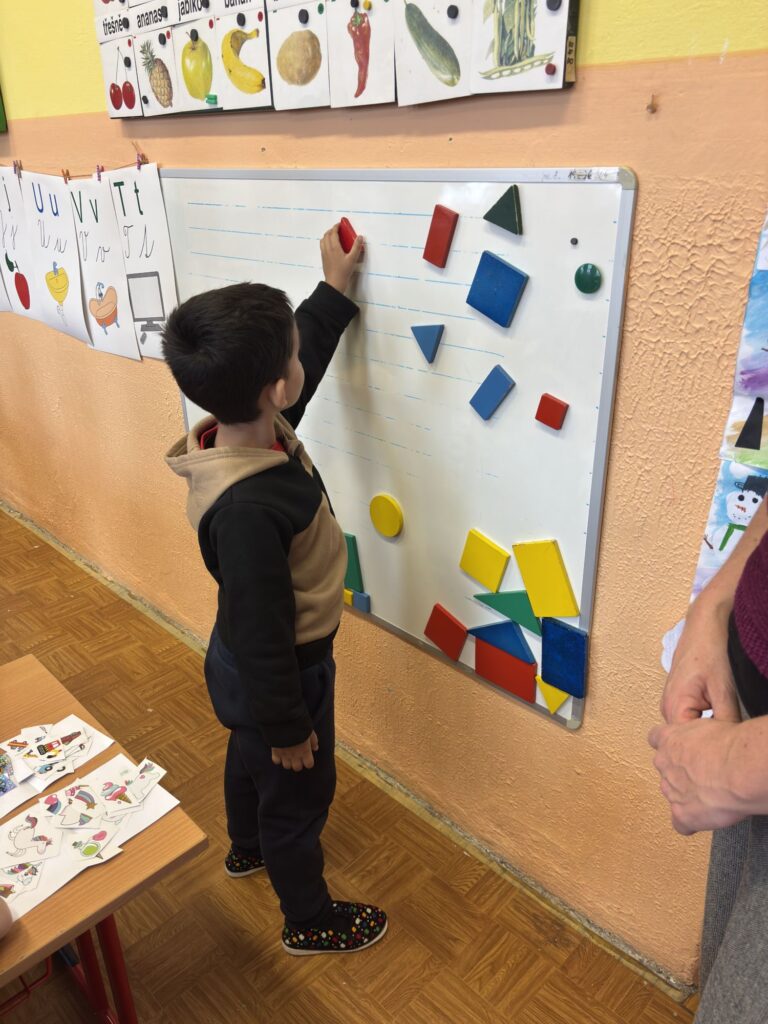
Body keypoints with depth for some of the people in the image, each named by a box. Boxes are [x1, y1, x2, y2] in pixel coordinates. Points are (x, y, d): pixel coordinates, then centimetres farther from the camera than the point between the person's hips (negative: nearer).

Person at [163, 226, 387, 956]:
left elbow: (308, 357, 7)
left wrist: (334, 288, 10)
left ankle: (247, 848, 63)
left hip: (253, 667, 9)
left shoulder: (249, 427, -14)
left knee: (250, 756, 33)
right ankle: (310, 921, 45)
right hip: (277, 673, -9)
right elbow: (262, 632, -30)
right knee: (299, 792, 16)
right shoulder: (246, 509, -41)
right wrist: (288, 726, -18)